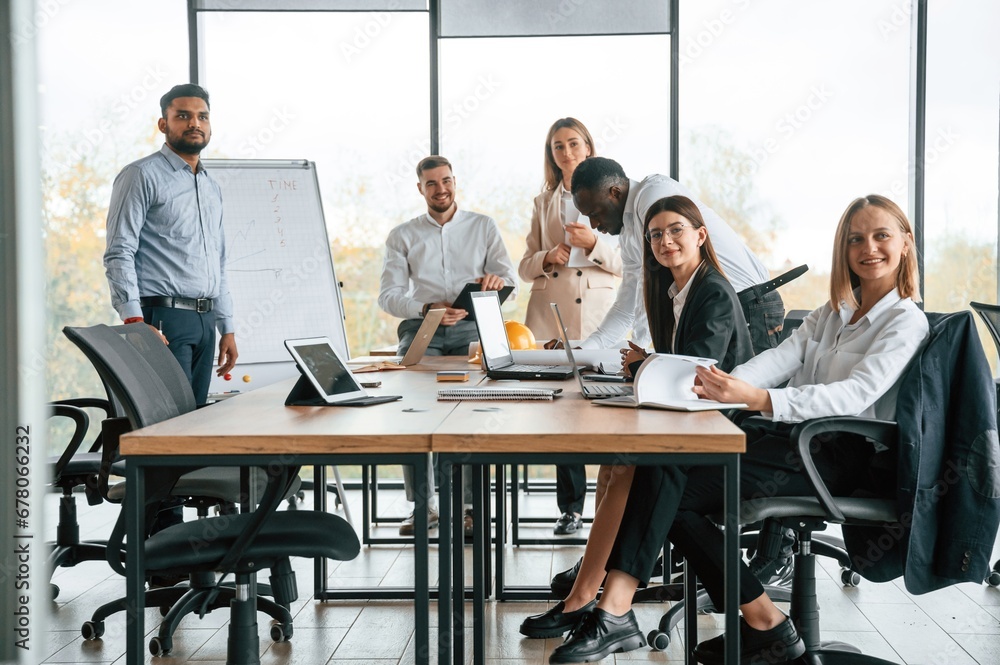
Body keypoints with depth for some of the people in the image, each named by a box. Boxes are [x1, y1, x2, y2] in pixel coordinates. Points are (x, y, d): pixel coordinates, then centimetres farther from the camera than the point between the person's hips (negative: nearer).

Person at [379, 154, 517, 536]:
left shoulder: (483, 227, 16)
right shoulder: (402, 236, 15)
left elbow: (511, 280, 8)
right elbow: (388, 295, 5)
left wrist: (497, 280, -18)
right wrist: (428, 309, -15)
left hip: (471, 327, 0)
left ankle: (471, 504, -24)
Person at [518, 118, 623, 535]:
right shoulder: (544, 203, 17)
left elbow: (626, 263, 4)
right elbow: (525, 267, 15)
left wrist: (592, 244, -14)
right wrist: (548, 257, -7)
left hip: (596, 313, -2)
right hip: (550, 313, 3)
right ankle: (571, 508, 8)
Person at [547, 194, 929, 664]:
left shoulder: (906, 321, -2)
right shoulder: (830, 315, 22)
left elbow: (854, 395, -19)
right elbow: (779, 358, 4)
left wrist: (756, 398, -34)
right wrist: (723, 385, -18)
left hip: (838, 457, -7)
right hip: (793, 439, 7)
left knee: (673, 490, -21)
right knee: (662, 471, -16)